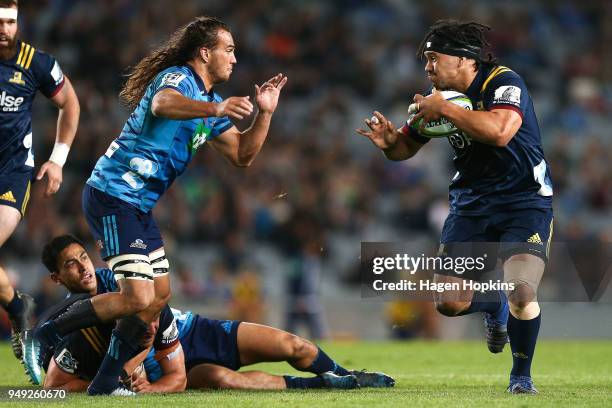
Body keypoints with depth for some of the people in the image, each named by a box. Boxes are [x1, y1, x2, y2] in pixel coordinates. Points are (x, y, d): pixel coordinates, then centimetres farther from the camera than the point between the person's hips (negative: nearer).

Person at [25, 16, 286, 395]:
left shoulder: (211, 103, 17)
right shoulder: (177, 77, -12)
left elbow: (242, 155, 18)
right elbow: (162, 104, -37)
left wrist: (265, 113, 4)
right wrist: (215, 109, -52)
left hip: (139, 206, 10)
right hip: (113, 196, -10)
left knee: (160, 296, 10)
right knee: (138, 299, -16)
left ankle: (105, 383, 16)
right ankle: (42, 337, -4)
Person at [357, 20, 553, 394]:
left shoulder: (504, 83, -17)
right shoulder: (438, 97, 3)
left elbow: (499, 131, -37)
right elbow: (407, 146, 15)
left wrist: (444, 109, -28)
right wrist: (389, 142, -10)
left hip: (525, 200, -6)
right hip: (471, 203, 6)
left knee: (521, 293, -24)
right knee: (449, 302, -3)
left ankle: (521, 376, 2)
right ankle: (495, 307, 33)